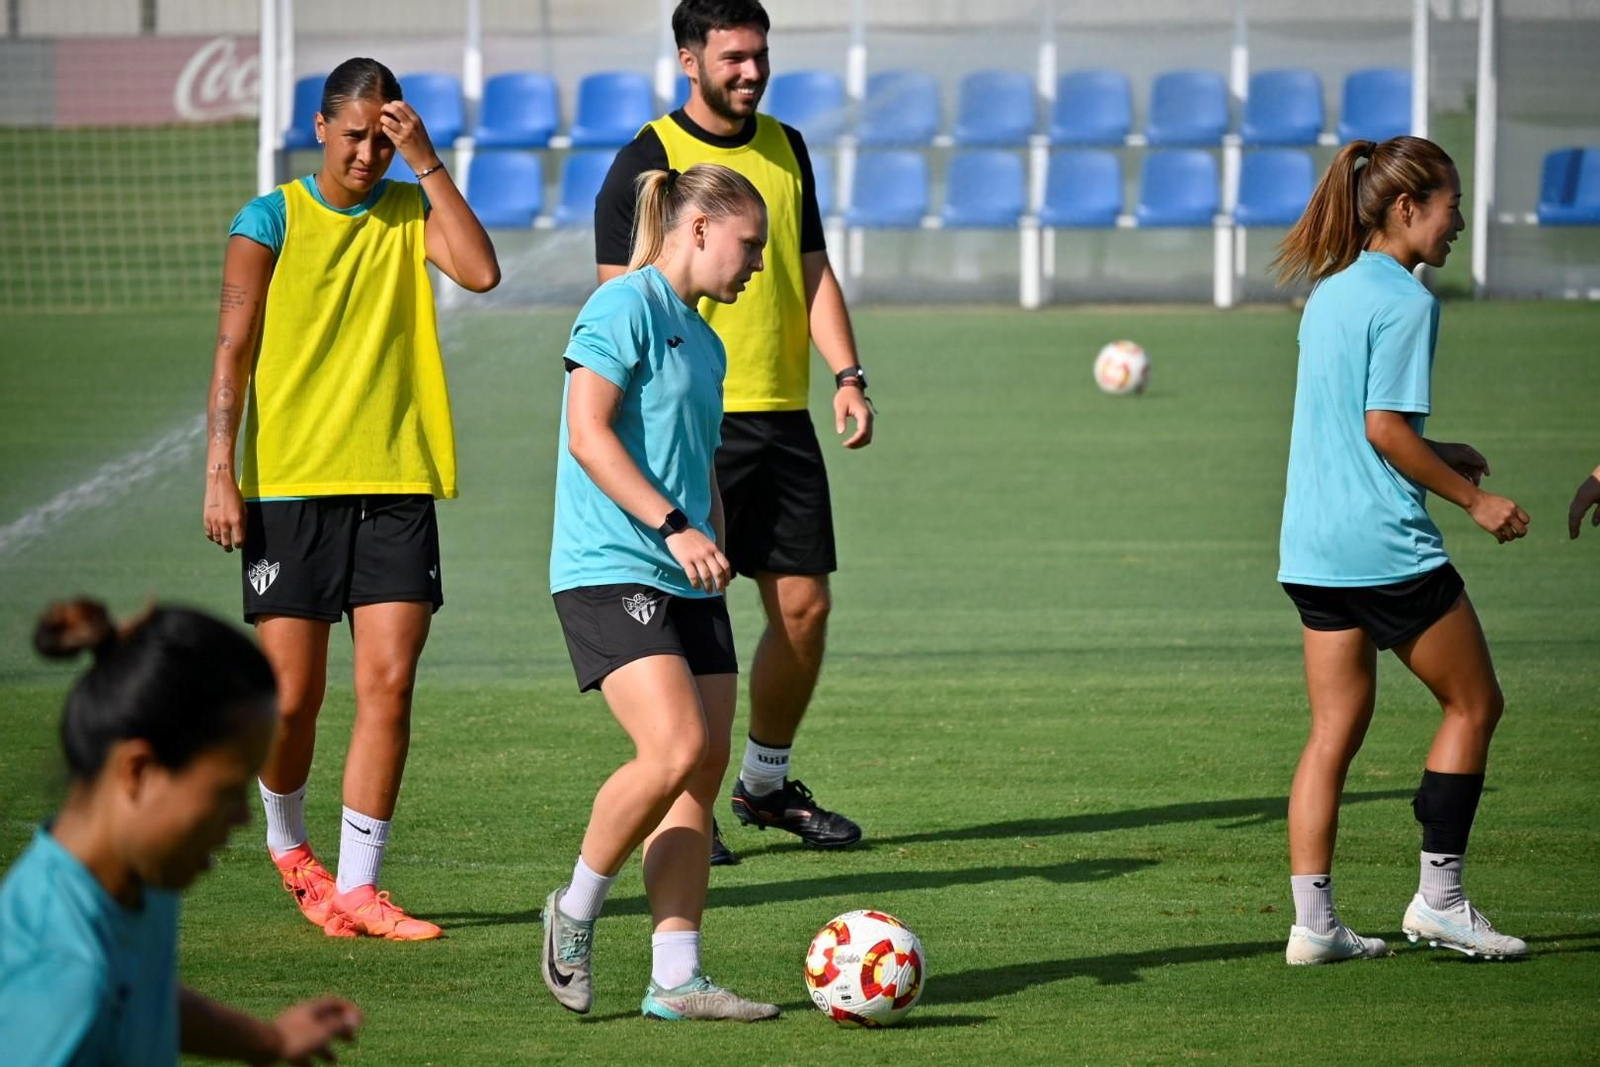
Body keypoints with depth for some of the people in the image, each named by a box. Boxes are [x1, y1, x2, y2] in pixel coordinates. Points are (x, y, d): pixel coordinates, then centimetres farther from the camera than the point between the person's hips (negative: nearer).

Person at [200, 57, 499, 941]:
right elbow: (233, 349, -2)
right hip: (290, 483, -2)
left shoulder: (411, 213, 8)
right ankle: (289, 845, 28)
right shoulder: (271, 221, 0)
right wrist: (220, 471, -9)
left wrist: (428, 165, -12)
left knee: (388, 685, -6)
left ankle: (357, 886, -1)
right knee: (290, 699, -1)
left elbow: (481, 271, -11)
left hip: (397, 485, 2)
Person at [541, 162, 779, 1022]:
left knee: (705, 769, 1)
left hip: (686, 582, 9)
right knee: (674, 751, -21)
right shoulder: (626, 307, -7)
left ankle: (675, 977, 3)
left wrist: (714, 546, 21)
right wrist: (674, 526, -19)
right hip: (610, 569, -9)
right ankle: (576, 910, 0)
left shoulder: (704, 342, 20)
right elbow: (588, 435, -16)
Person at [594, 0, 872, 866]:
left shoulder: (785, 150, 13)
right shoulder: (647, 161, -5)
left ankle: (766, 783, 23)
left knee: (805, 606, 6)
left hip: (783, 417, 6)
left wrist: (846, 375, 4)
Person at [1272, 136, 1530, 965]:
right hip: (1385, 545, -8)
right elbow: (1385, 429, -17)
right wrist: (1475, 500, -10)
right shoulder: (1404, 300, -12)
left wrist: (1436, 455, 23)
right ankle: (1438, 900, 8)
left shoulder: (1329, 293, 14)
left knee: (1334, 731, 9)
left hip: (1313, 546, 8)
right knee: (1474, 704, 8)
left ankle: (1313, 923, 5)